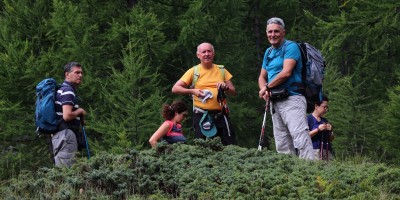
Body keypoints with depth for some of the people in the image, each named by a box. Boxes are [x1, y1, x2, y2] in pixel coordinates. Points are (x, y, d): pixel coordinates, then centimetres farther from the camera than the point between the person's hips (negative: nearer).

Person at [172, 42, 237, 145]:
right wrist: (192, 91, -14)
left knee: (231, 147, -3)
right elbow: (175, 88, -1)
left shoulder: (221, 71, 12)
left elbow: (233, 92, 13)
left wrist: (225, 87, -8)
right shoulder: (193, 71, 3)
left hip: (221, 114, 2)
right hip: (201, 115, -2)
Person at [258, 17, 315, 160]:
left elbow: (286, 73, -16)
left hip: (291, 98, -9)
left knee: (299, 135, -21)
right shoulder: (269, 52, 20)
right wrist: (264, 91, -2)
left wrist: (267, 87, -5)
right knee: (282, 143, 6)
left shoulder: (291, 47, -5)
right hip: (275, 102, 9)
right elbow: (262, 77, 21)